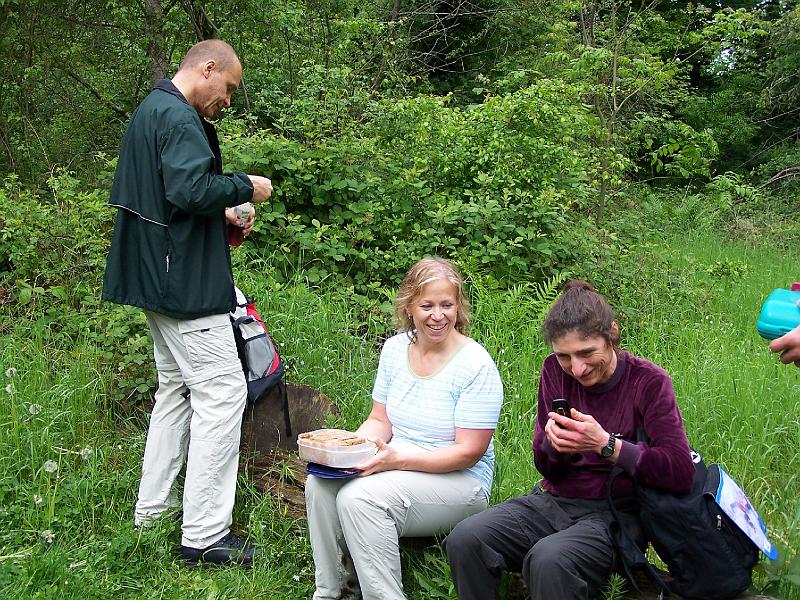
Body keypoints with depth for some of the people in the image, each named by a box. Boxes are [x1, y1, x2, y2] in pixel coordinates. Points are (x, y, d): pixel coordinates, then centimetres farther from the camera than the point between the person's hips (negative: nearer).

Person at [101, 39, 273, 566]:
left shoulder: (150, 111, 18)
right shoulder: (180, 118, -15)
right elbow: (192, 188, -28)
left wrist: (221, 214, 13)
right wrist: (245, 186, -13)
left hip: (158, 279, 11)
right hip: (186, 281, -11)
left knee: (176, 389, 18)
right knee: (222, 392, -8)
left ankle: (152, 513, 25)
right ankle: (204, 536, -5)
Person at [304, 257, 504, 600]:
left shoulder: (476, 366, -15)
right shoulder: (395, 348, 4)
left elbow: (468, 452, -16)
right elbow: (380, 421, 10)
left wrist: (398, 460, -27)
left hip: (458, 480, -6)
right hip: (395, 463, 6)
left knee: (359, 497, -30)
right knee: (320, 484, -20)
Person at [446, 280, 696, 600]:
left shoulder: (648, 381, -8)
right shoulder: (555, 371, 3)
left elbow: (682, 472, -19)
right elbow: (547, 468, 11)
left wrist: (606, 444, -25)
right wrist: (553, 444, -14)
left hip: (614, 511, -5)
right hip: (553, 501, 5)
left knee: (549, 559, -36)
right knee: (464, 539, -21)